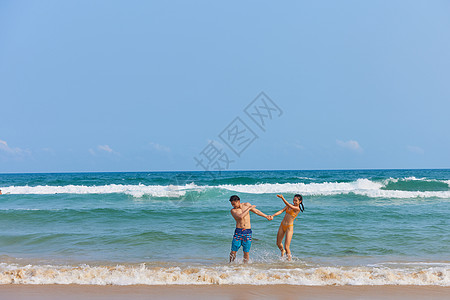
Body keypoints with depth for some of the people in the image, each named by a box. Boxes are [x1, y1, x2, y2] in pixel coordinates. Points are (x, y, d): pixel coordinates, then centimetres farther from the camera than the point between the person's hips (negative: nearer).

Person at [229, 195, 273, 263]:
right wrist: (249, 208, -14)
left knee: (246, 252, 0)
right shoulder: (233, 210, -5)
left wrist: (266, 216, 22)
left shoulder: (246, 205, 4)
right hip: (238, 232, -1)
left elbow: (256, 211, 17)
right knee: (233, 251, -4)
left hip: (247, 232, 1)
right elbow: (240, 217, -22)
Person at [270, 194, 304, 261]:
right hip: (282, 225, 7)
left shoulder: (297, 209, -11)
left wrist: (282, 198, -39)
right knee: (278, 243, 19)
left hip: (289, 227, -7)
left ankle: (289, 258, 9)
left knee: (286, 247, -11)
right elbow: (281, 211, 0)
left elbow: (289, 205, -27)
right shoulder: (289, 205, 9)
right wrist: (273, 215, -16)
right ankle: (282, 251, 49)